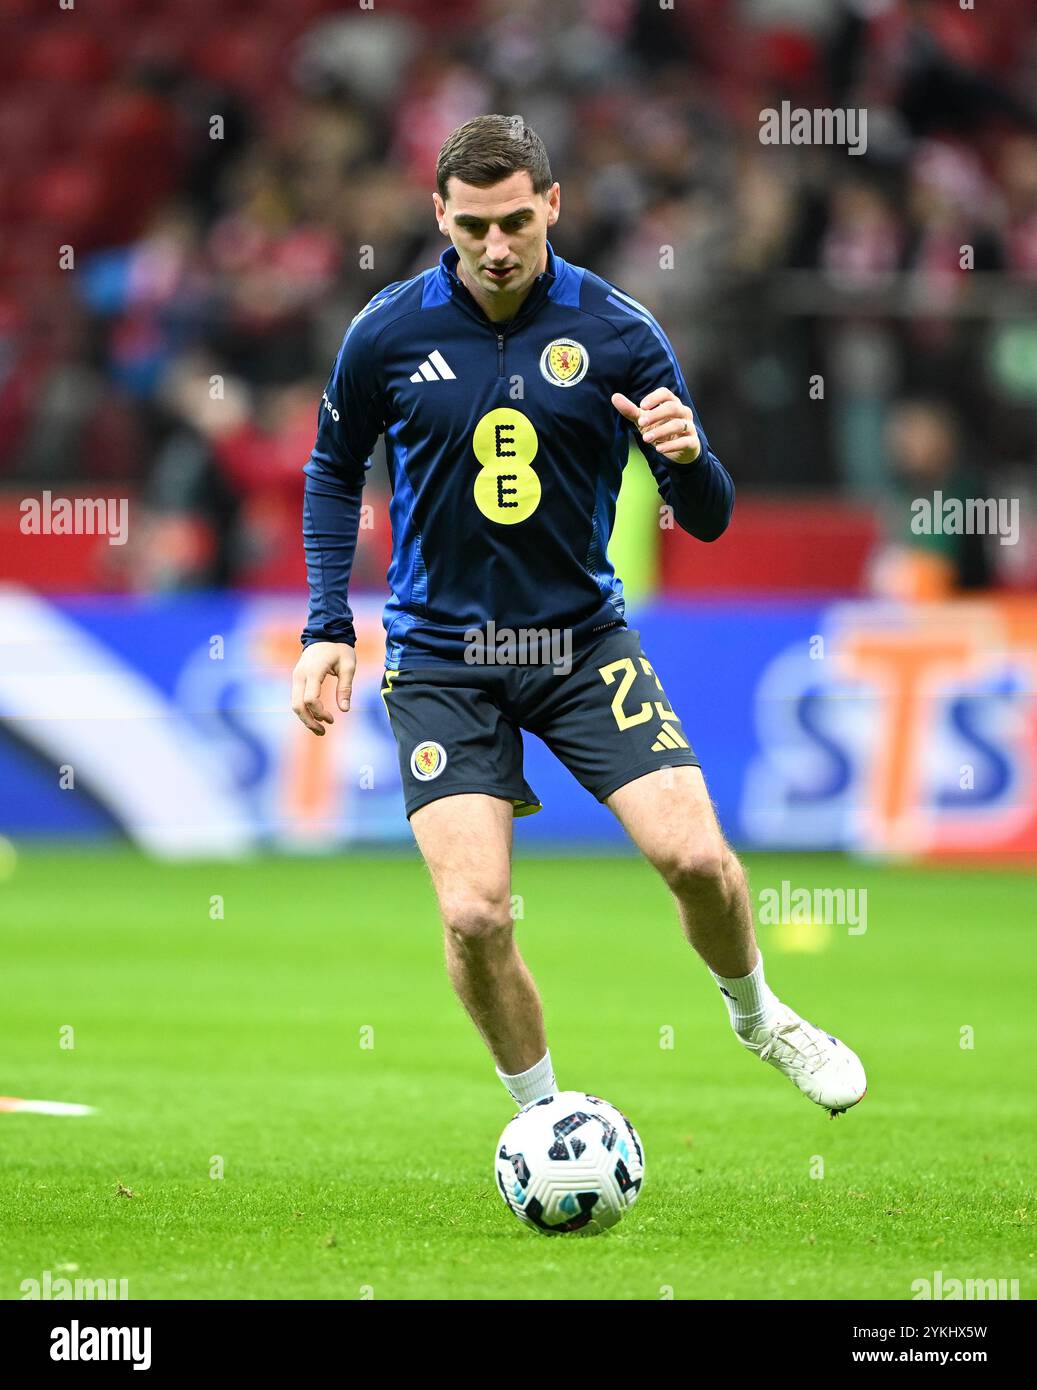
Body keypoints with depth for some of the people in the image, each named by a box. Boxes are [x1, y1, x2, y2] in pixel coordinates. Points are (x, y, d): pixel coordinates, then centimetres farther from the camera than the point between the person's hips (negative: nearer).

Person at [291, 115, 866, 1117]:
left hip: (583, 640, 0)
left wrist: (687, 454, -25)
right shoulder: (388, 334, -6)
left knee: (695, 857, -12)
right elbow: (335, 472, 12)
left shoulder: (617, 332, -7)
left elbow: (707, 519, -2)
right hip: (440, 663, 0)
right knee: (473, 914, -13)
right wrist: (326, 629, 3)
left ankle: (757, 1017, 21)